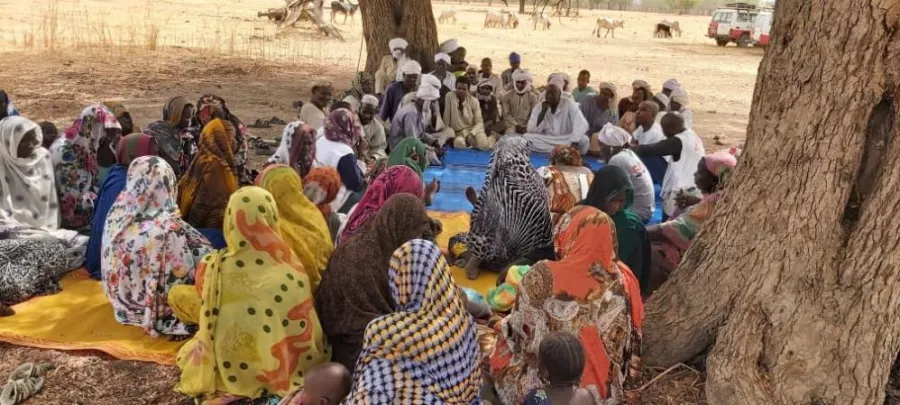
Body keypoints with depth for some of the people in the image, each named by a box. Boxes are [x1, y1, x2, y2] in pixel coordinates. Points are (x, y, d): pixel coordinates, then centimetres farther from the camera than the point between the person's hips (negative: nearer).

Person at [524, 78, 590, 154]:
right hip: (546, 142, 2)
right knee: (527, 137, -27)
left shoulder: (569, 104, -8)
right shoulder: (538, 108, -2)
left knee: (584, 140, -30)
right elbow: (532, 131, -11)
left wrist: (574, 144, -35)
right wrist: (543, 112, -20)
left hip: (566, 142, -2)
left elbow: (582, 125, -21)